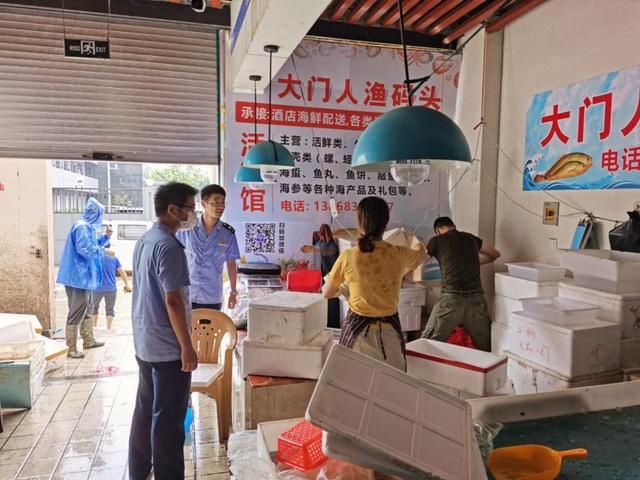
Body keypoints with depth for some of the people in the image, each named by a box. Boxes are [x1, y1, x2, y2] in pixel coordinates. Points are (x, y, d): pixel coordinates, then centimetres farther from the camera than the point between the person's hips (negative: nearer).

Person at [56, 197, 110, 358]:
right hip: (78, 276, -11)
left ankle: (89, 341, 30)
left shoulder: (88, 227, 15)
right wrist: (104, 251, -15)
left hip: (83, 275, 11)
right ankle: (71, 349, 0)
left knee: (85, 310, 18)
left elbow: (92, 244, 27)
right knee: (77, 312, -6)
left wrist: (105, 237, 15)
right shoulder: (82, 226, -16)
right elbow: (85, 248, -25)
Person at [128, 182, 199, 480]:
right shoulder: (169, 246, -21)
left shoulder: (144, 241, 9)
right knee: (168, 418, 2)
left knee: (145, 410, 19)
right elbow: (173, 301, -23)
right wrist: (187, 347, -18)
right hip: (167, 347, -9)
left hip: (144, 342, 9)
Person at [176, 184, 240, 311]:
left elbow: (231, 263, 6)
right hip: (186, 295, -1)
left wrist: (233, 291, 6)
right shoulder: (187, 228, -6)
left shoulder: (228, 233, -2)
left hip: (213, 297, 1)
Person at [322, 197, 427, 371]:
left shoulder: (348, 257, -12)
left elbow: (327, 293, 3)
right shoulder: (400, 255, -8)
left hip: (357, 327, -1)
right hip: (389, 329, 1)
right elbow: (423, 256, 18)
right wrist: (419, 243, 40)